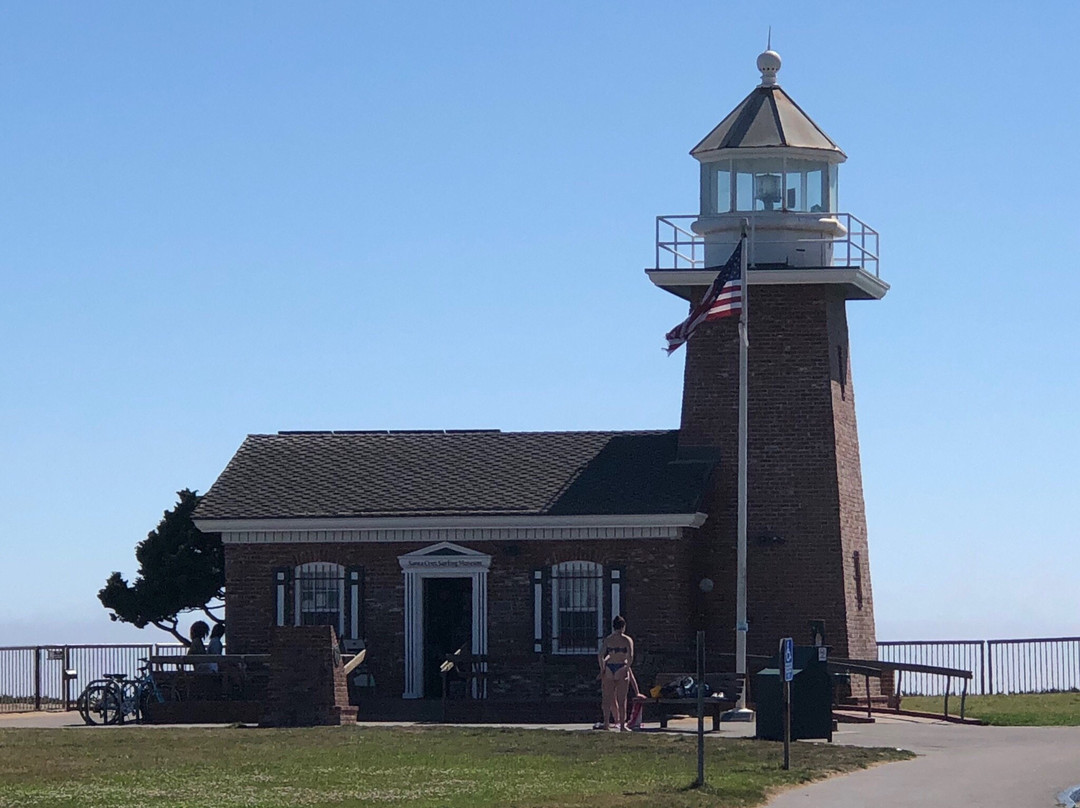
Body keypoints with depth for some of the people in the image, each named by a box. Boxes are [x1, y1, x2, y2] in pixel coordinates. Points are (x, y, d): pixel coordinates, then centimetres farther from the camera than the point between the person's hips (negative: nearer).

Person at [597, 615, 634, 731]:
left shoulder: (607, 640, 5)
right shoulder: (627, 640, -2)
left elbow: (600, 655, -4)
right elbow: (630, 657, -13)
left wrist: (602, 669, 2)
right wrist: (627, 668, -5)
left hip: (609, 669, 2)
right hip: (622, 669, -2)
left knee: (608, 699, 7)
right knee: (622, 699, 3)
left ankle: (606, 723, 2)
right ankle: (622, 725, 4)